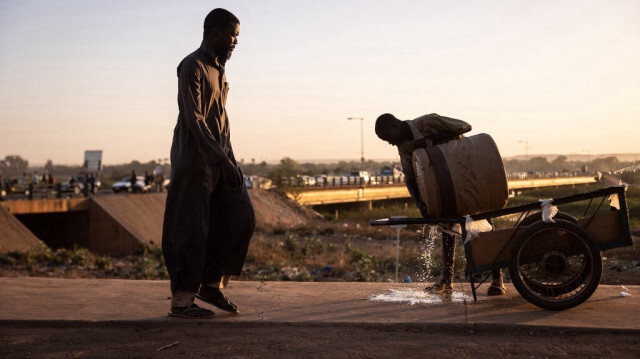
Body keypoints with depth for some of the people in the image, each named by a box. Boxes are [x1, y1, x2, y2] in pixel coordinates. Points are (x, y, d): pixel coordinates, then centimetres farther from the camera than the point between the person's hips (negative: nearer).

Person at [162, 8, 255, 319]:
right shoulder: (192, 67, -11)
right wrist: (223, 160, -24)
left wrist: (230, 160, 17)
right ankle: (181, 300, 2)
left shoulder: (218, 69, 17)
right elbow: (194, 120, -19)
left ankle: (212, 284, 14)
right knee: (191, 229, -5)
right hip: (195, 158, -9)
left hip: (220, 159, 9)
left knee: (241, 219, 3)